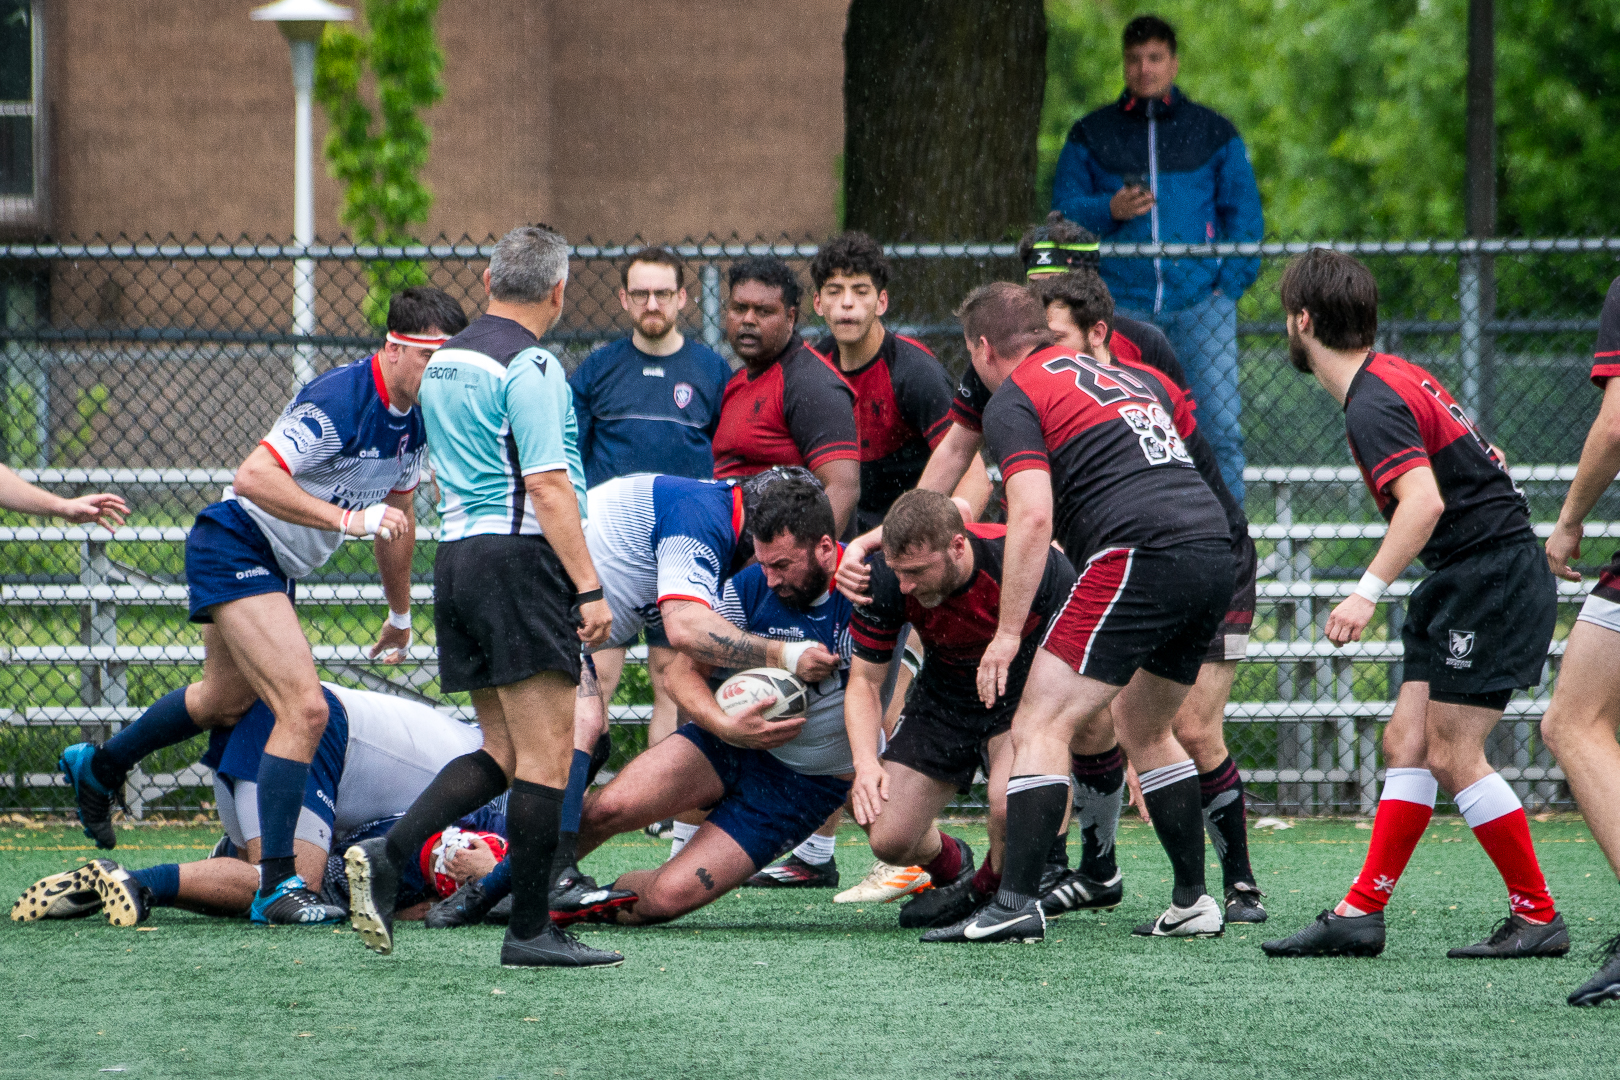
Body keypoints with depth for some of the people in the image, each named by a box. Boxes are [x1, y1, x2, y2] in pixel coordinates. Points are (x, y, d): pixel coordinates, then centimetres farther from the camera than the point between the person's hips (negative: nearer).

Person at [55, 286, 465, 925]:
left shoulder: (414, 420, 1)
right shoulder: (339, 401, -28)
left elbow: (397, 518, 17)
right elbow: (253, 476, -37)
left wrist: (400, 615, 25)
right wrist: (347, 518, -41)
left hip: (276, 569, 10)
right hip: (234, 551, -10)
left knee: (225, 701, 29)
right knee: (305, 708, -21)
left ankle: (97, 768, 53)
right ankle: (277, 885, -19)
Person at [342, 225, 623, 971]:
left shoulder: (445, 363, 16)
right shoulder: (530, 368, -11)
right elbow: (548, 488, -17)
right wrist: (590, 588, -18)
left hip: (457, 553, 9)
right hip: (521, 559, -9)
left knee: (502, 751, 12)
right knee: (545, 753, -5)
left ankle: (387, 857, -3)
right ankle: (530, 930, -5)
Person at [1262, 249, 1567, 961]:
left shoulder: (1375, 405, -18)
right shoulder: (1393, 376, 13)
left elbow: (1423, 502, -32)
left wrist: (1369, 590, -35)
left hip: (1492, 576, -10)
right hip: (1464, 583, 10)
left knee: (1453, 756, -9)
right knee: (1406, 740, 5)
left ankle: (1537, 915, -2)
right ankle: (1363, 912, 3)